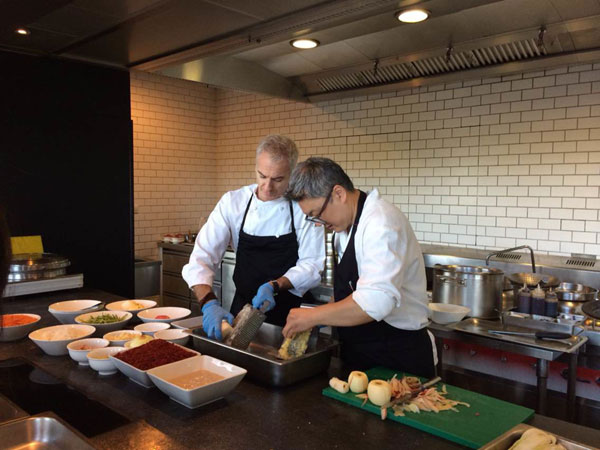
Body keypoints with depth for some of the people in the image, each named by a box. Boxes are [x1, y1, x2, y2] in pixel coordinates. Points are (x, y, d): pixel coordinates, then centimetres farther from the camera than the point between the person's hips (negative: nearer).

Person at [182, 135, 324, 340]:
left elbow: (313, 265, -10)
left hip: (291, 310, -1)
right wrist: (209, 303, -29)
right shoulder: (233, 202, -10)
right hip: (244, 306, 1)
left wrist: (275, 286, -25)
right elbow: (201, 258, -14)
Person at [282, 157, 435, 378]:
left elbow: (376, 301, -36)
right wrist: (324, 314, 0)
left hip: (398, 357, -9)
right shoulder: (346, 221, 6)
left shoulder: (382, 223, -24)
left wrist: (313, 316, -26)